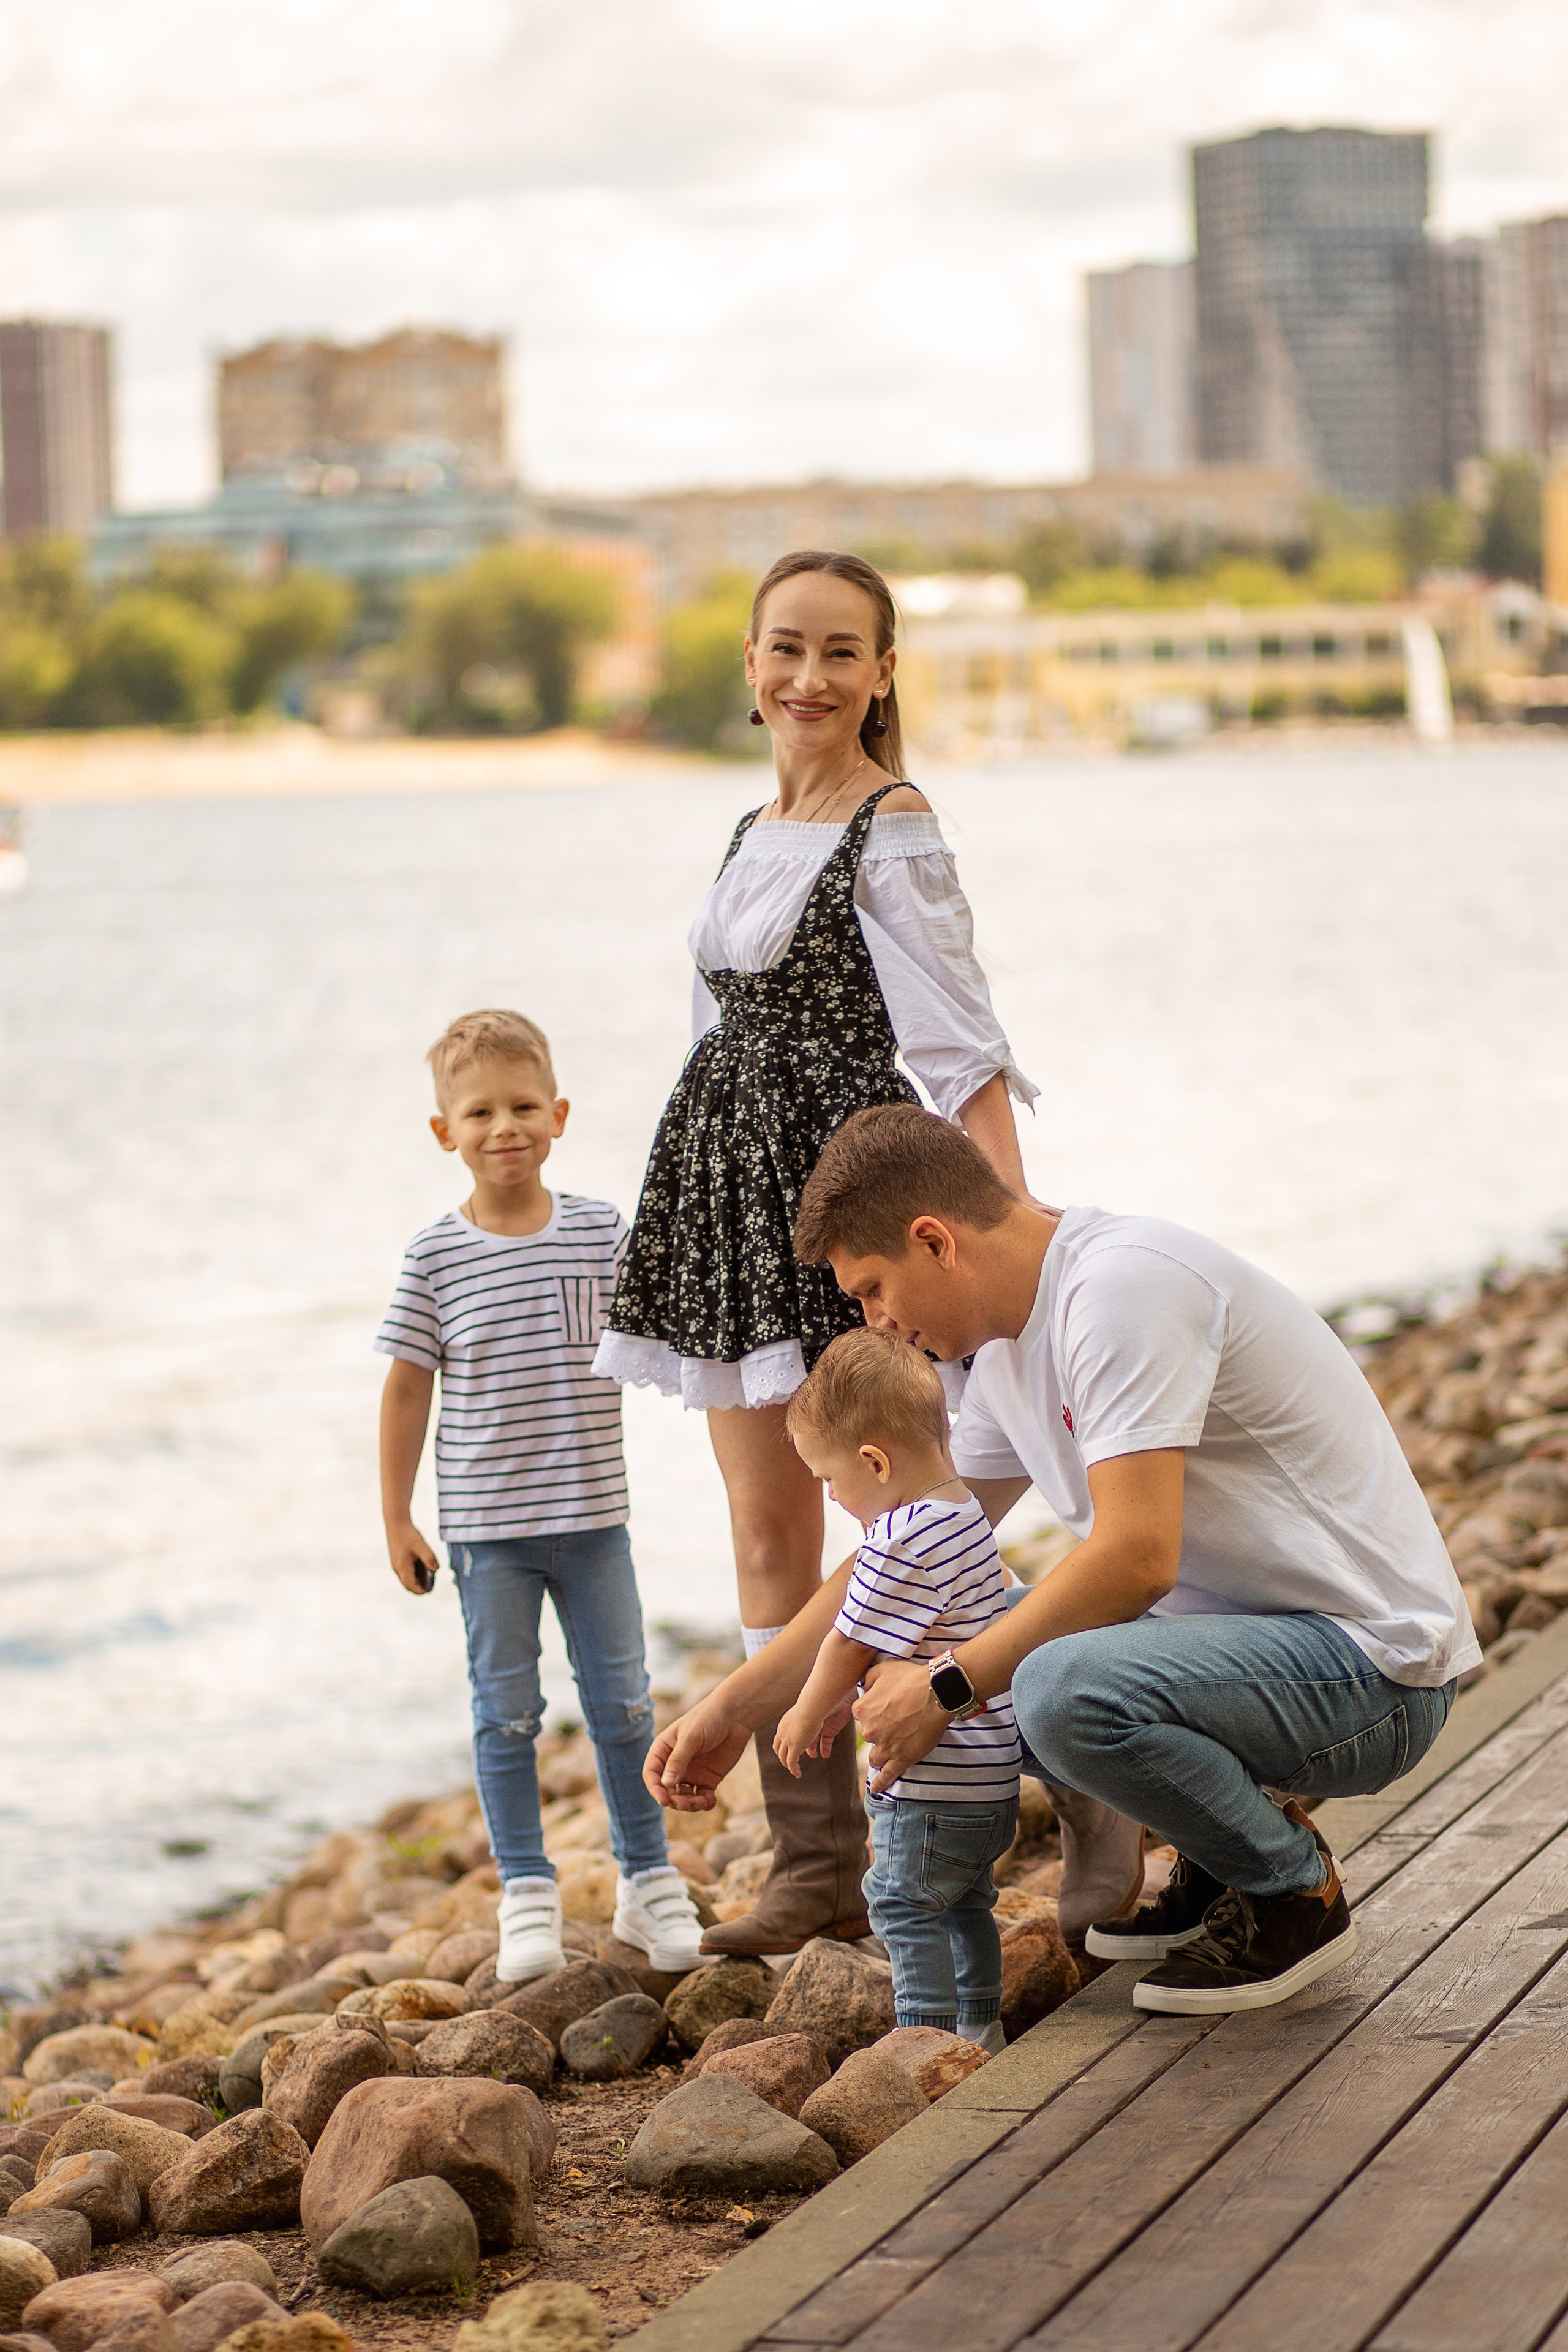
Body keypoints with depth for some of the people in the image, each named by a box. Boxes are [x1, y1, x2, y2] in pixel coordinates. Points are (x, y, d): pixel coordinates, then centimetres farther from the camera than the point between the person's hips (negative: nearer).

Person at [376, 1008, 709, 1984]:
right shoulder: (437, 1256, -5)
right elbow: (409, 1388, 1)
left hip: (592, 1516, 1)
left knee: (622, 1702, 7)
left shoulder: (604, 1233, -1)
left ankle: (649, 1882, 21)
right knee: (507, 1712, 4)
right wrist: (398, 1519, 1)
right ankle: (528, 1897, 14)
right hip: (486, 1528, -1)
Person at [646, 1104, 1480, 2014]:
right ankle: (1231, 1848, 13)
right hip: (1254, 1632, 10)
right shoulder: (1015, 1344, 11)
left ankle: (1296, 1890, -6)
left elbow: (1136, 1558, -26)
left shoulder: (1121, 1283, -20)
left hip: (1375, 1661, -10)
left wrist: (948, 1687, -17)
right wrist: (734, 1709, 17)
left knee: (1061, 1690, -33)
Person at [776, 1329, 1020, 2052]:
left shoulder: (901, 1543, -23)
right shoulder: (966, 1518, 9)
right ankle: (980, 2028, 29)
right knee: (965, 1902, 21)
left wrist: (806, 1716, 2)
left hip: (935, 1784, -10)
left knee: (905, 1904, -4)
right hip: (989, 1775, 10)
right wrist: (833, 1705, 18)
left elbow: (852, 1646, -14)